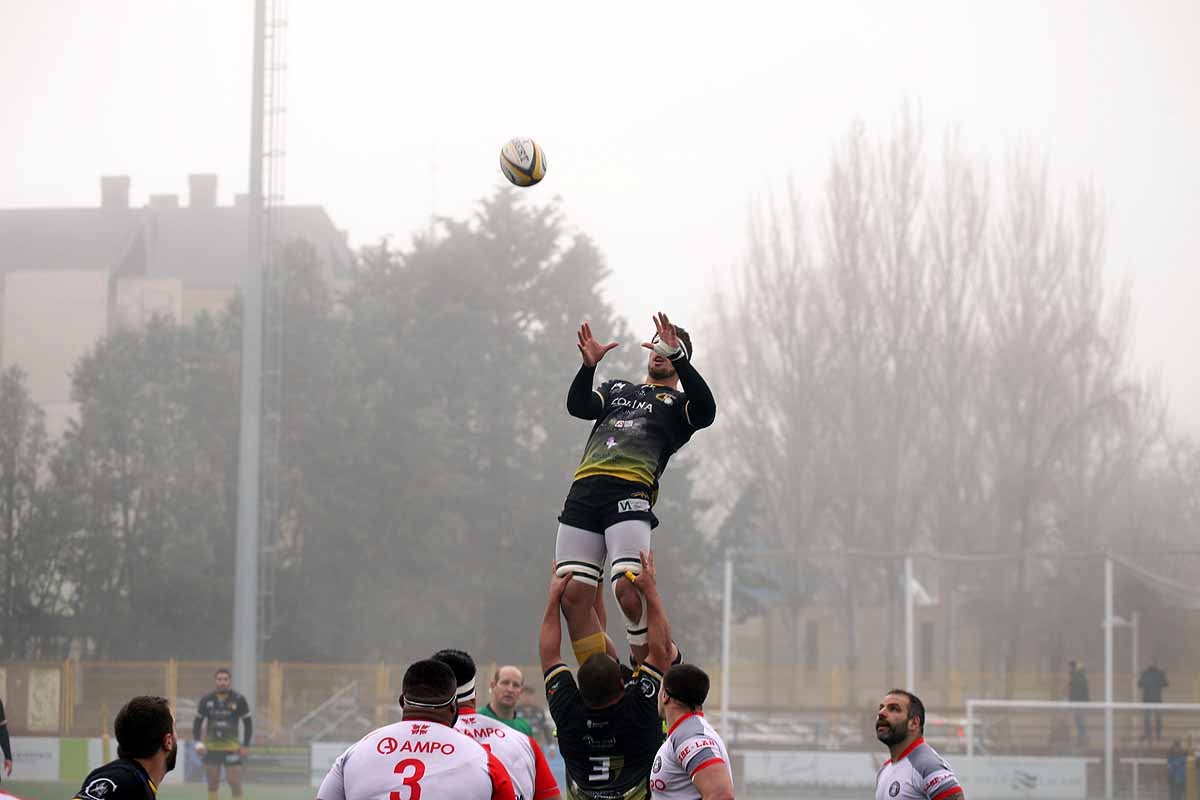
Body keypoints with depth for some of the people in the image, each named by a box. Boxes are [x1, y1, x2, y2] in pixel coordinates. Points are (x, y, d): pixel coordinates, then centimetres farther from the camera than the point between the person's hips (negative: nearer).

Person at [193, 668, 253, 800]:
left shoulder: (239, 700, -2)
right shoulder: (206, 700, 3)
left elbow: (248, 723, 5)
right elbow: (197, 722, 11)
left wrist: (245, 746, -1)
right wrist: (198, 742, -2)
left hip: (231, 748, -2)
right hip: (211, 748, 2)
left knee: (235, 783, -7)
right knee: (213, 784, 4)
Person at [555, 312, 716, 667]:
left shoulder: (679, 402, 20)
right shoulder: (617, 389, 32)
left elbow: (706, 411, -4)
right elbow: (578, 406, 13)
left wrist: (677, 356, -13)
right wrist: (588, 365, -5)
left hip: (631, 491, -4)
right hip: (584, 489, 4)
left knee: (629, 592, -22)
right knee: (573, 596, -7)